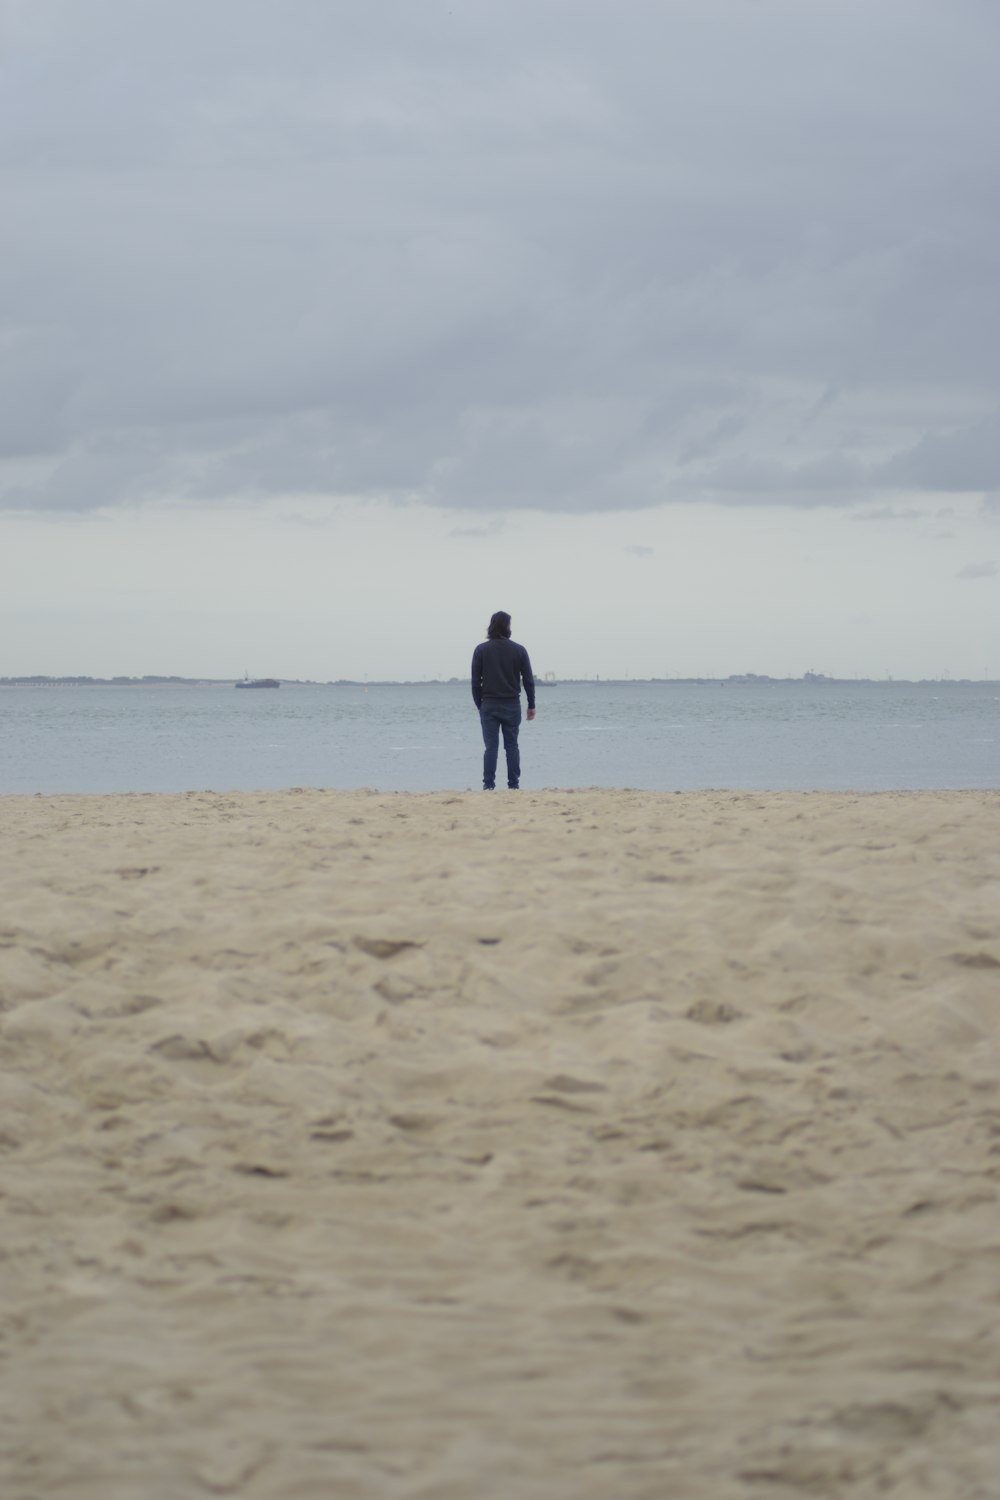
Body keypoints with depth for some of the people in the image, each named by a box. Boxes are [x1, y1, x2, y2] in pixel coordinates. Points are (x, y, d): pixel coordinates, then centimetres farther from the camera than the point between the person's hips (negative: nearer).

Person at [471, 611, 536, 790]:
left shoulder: (481, 650, -1)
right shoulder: (519, 650, -1)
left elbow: (475, 681, 0)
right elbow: (528, 680, 1)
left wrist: (479, 705, 8)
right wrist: (531, 705, 10)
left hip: (489, 705, 0)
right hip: (512, 705, 0)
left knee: (491, 746, 0)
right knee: (512, 746, 6)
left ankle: (488, 784, -6)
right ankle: (513, 784, 5)